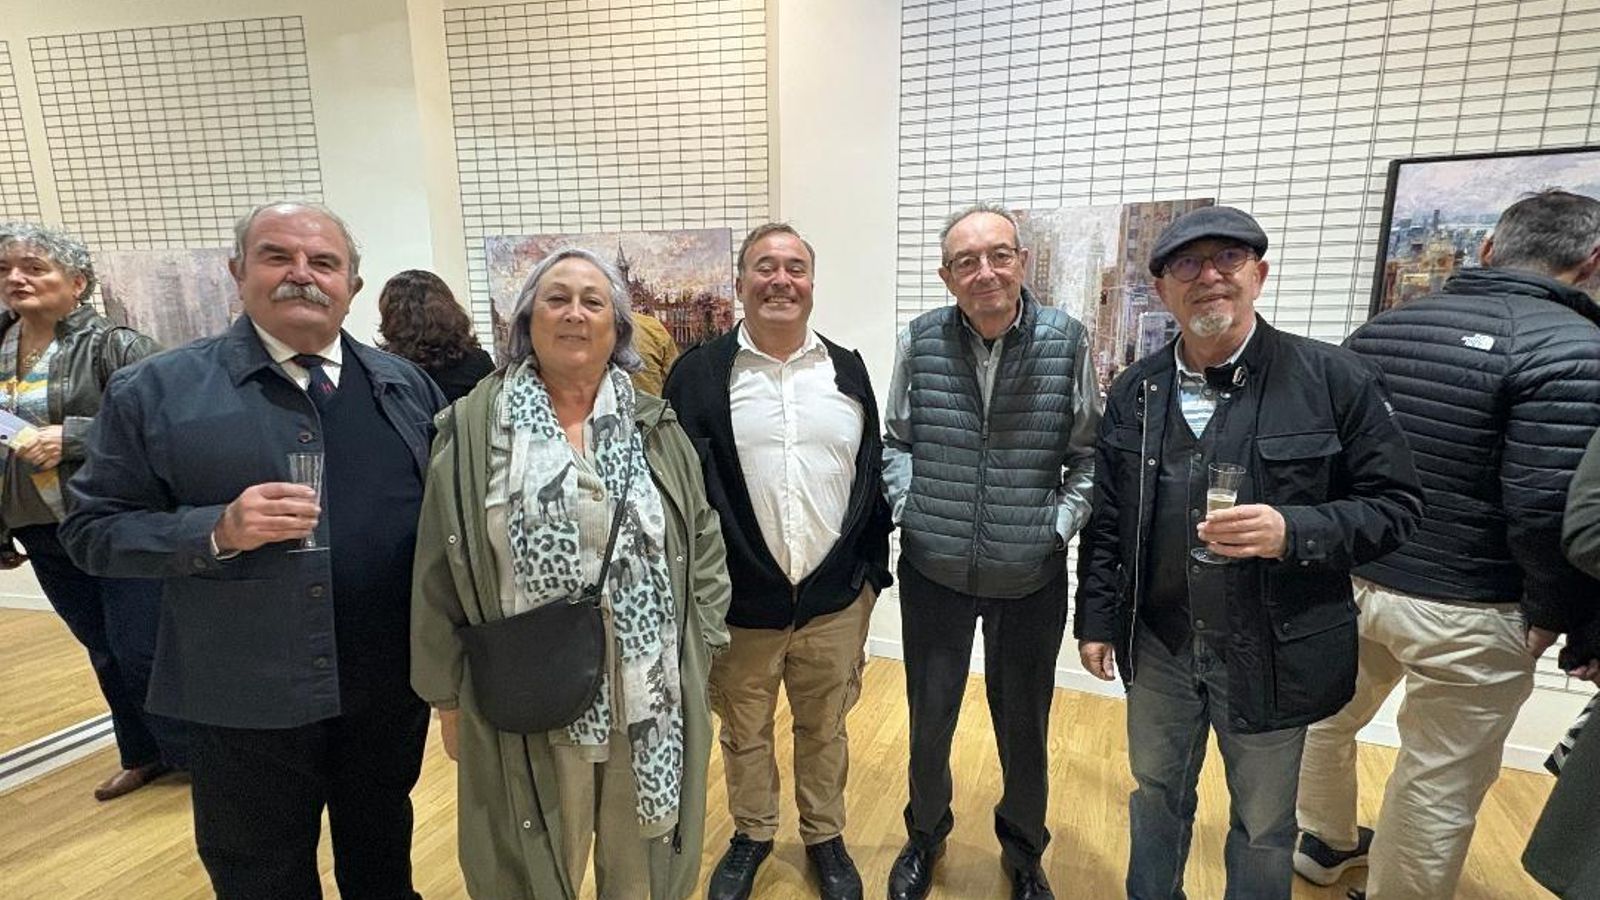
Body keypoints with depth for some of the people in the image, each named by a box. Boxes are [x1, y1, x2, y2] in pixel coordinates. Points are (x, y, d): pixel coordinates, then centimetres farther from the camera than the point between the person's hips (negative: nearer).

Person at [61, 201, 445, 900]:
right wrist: (218, 532, -22)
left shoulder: (406, 386, 3)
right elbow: (93, 529, -4)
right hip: (247, 703, -2)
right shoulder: (156, 389, -6)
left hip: (392, 687, 3)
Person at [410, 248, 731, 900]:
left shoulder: (656, 426, 2)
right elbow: (441, 575, -1)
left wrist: (697, 649, 2)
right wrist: (447, 696, 2)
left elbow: (703, 542, 5)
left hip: (651, 700, 2)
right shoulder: (473, 428, -4)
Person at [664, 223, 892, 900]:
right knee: (744, 731, 19)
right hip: (738, 603, -1)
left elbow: (872, 477, 7)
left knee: (824, 730, 20)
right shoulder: (698, 375, -6)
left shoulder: (848, 370, 3)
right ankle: (751, 834, 46)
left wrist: (871, 571, 7)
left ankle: (824, 836, 45)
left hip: (835, 600, 2)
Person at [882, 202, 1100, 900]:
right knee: (929, 719, 17)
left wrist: (1061, 523, -8)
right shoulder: (919, 341, -6)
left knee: (1025, 725, 19)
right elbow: (894, 441, 6)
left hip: (1033, 577, 0)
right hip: (934, 571, 1)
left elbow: (1089, 453, 2)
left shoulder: (1068, 342, -7)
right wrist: (909, 505, -7)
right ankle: (926, 832, 47)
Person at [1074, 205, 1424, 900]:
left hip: (1273, 652, -2)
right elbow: (1106, 519, 3)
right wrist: (1096, 619, 4)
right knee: (1156, 795, 23)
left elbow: (1394, 504, -7)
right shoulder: (1134, 391, -1)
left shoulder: (1336, 379, -10)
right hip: (1158, 641, 3)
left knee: (1263, 824, 18)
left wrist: (1293, 531, -25)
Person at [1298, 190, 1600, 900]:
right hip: (1464, 614, -6)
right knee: (1438, 787, 12)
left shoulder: (1378, 329, 1)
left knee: (1329, 717, 25)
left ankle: (1325, 842, 49)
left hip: (1351, 581, 6)